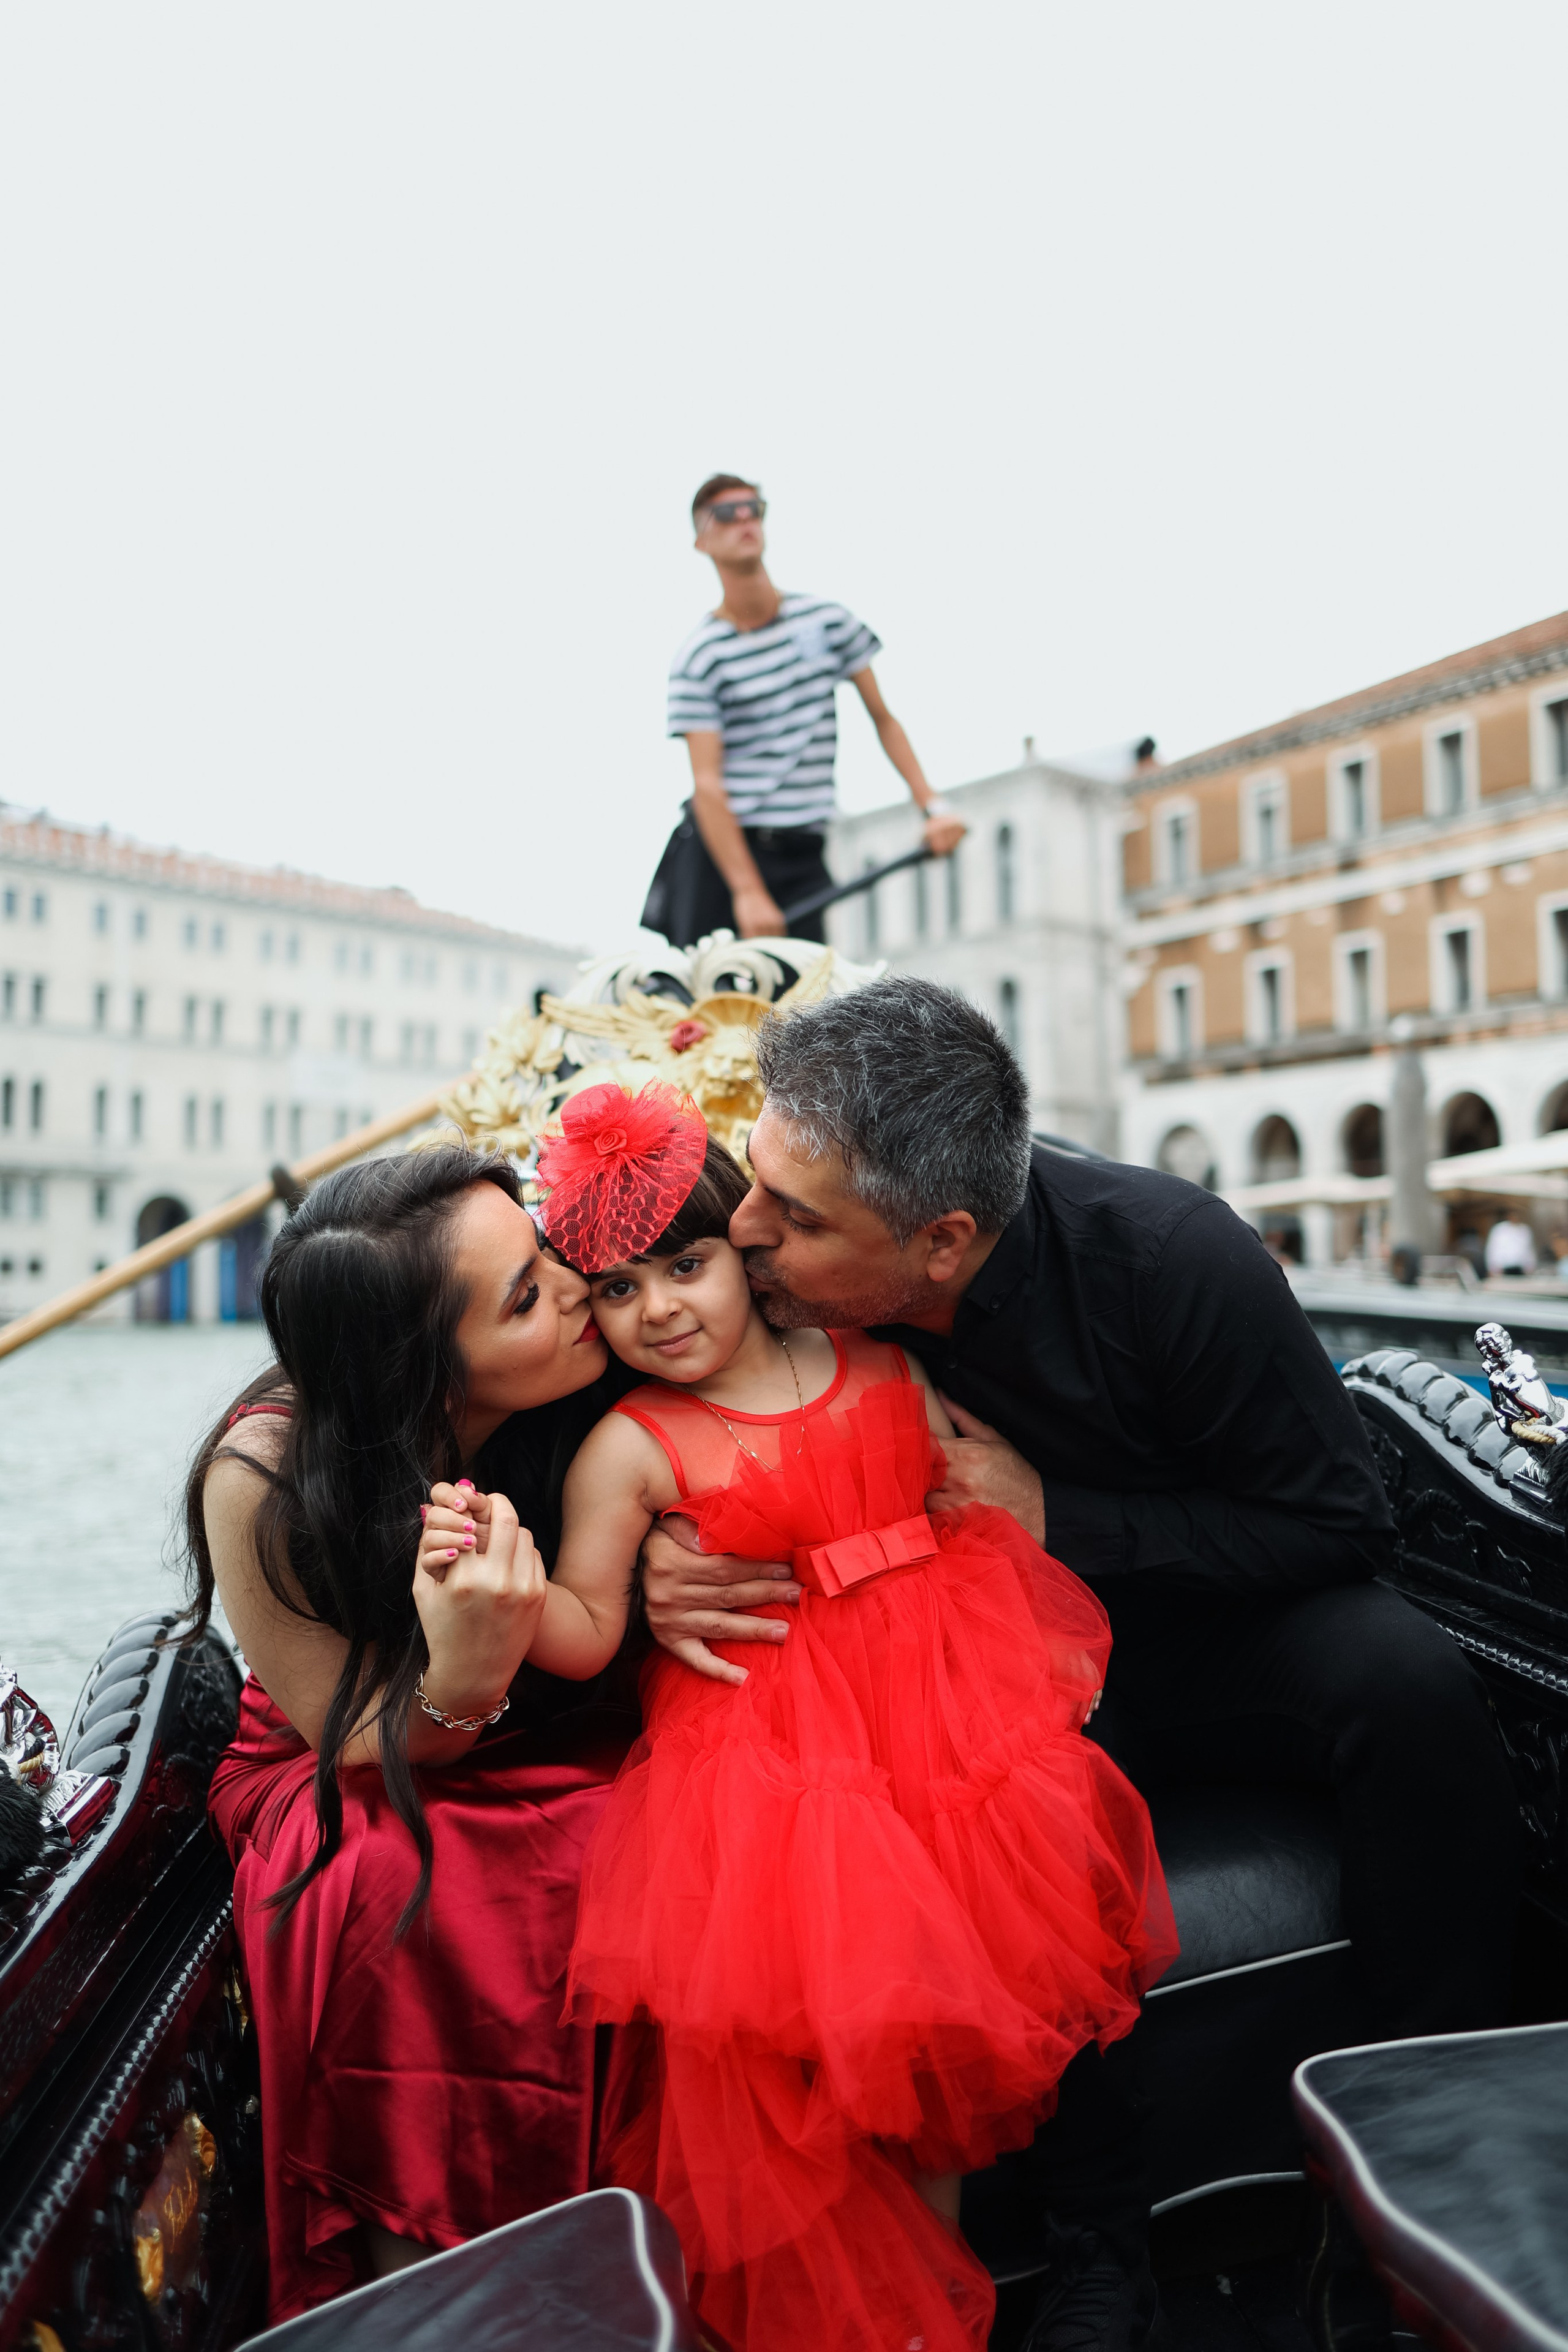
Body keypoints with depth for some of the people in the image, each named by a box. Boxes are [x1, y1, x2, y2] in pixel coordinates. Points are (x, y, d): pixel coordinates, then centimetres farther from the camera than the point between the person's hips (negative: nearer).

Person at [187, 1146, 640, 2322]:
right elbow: (359, 1742, -16)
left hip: (563, 1749, 3)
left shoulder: (578, 1398, -21)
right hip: (350, 1778, -2)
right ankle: (418, 2251, -9)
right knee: (394, 1894, -33)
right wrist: (461, 1682, -39)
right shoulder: (263, 1482, -27)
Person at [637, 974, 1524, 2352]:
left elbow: (1338, 1520, -16)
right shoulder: (793, 1298, -19)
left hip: (1228, 1625, -1)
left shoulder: (1167, 1255, -26)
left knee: (1409, 1683, -30)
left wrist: (1055, 1514, -24)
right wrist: (659, 1563, -27)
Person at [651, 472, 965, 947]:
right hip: (719, 849, -2)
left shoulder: (828, 620, 7)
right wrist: (747, 890, -20)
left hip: (802, 855, 3)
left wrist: (931, 805, 1)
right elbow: (706, 784, -12)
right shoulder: (699, 657, -5)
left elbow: (883, 718, 13)